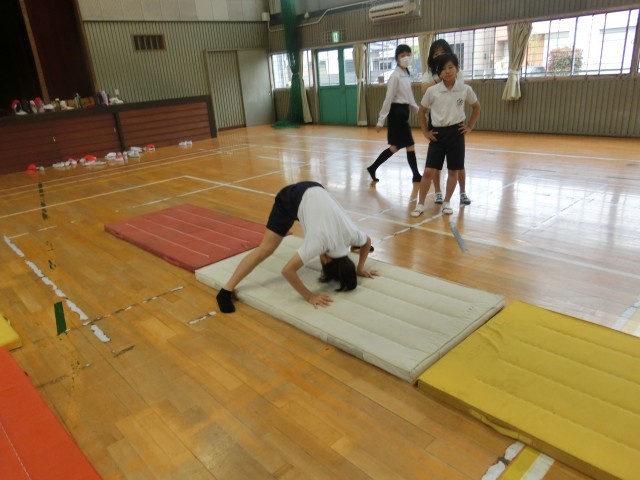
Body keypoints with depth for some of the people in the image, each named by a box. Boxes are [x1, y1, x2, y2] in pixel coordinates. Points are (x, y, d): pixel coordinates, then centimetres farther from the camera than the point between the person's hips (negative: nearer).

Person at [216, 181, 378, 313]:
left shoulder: (350, 233, -19)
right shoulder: (321, 241, -36)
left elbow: (368, 242, 6)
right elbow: (288, 270, -38)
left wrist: (360, 269, 7)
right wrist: (309, 297, -32)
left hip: (315, 190, 6)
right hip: (292, 198, -6)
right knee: (265, 249, -12)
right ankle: (226, 291, -9)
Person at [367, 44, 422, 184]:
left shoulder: (407, 74, 12)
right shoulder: (395, 76, -14)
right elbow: (388, 98, -16)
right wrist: (381, 119, -16)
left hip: (403, 111, 9)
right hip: (397, 112, -9)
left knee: (396, 147, 11)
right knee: (410, 145, -2)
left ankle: (373, 168, 19)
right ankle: (416, 175, 11)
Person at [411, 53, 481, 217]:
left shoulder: (465, 89, -3)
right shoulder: (432, 91, -5)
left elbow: (476, 107, 14)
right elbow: (421, 111, 8)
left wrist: (470, 127, 7)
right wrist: (425, 131, 3)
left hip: (456, 133, 1)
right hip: (438, 133, -1)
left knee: (454, 170, 7)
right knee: (428, 171, -4)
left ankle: (447, 202, 22)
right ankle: (420, 204, 7)